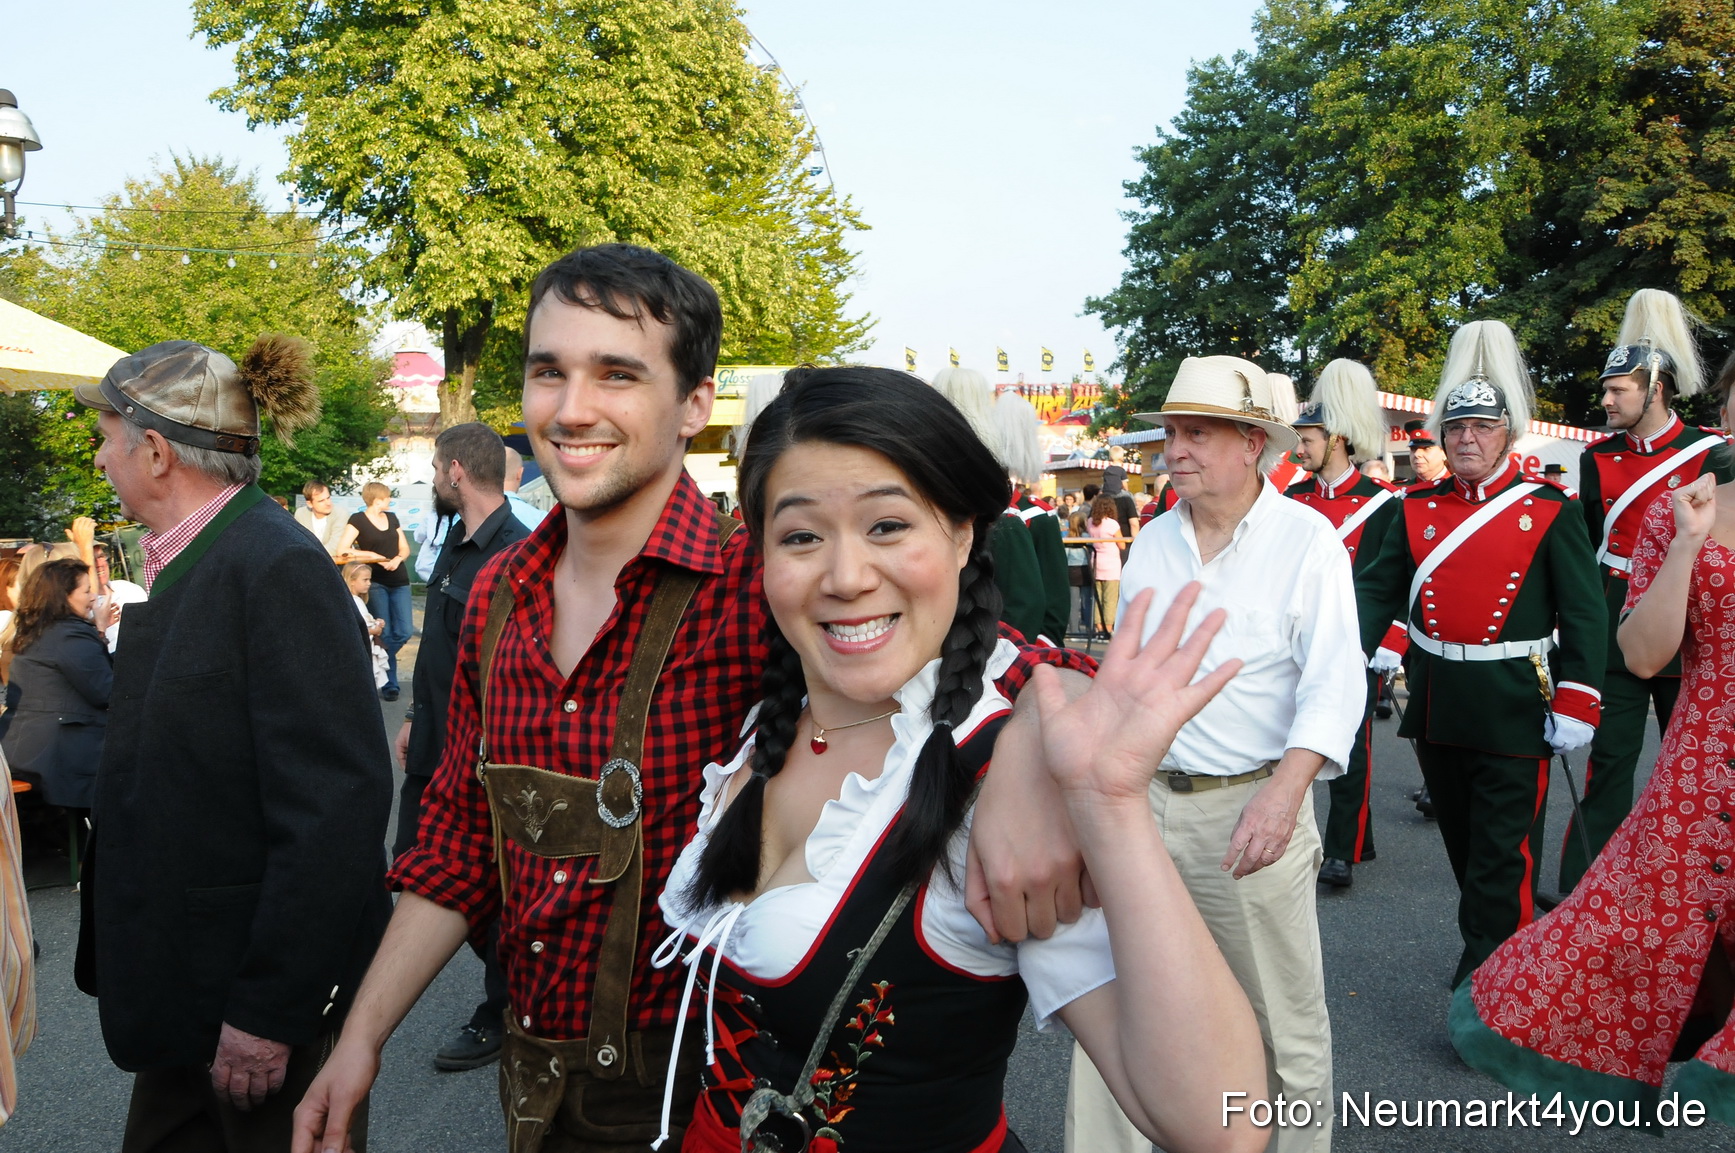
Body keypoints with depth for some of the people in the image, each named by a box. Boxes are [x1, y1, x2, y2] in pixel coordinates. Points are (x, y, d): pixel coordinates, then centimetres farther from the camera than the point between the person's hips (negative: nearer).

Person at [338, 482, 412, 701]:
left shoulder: (392, 517, 15)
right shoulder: (358, 520, -2)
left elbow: (405, 548, 16)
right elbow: (342, 550, -9)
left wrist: (397, 559, -6)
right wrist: (372, 556, -15)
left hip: (399, 581, 5)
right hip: (376, 582, -5)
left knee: (404, 632, -2)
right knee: (384, 634, -1)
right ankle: (389, 685, 8)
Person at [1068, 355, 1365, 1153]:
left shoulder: (1307, 539, -6)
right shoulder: (1152, 542, 8)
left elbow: (1334, 682, -13)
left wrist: (1283, 793, -27)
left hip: (1250, 808, -4)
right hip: (1143, 799, 4)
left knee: (1282, 1020, 9)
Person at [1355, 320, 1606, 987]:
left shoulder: (1549, 511, -5)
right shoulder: (1418, 508, 6)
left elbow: (1585, 617, -6)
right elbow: (1378, 587, 5)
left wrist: (1575, 707, -11)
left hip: (1513, 707, -4)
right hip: (1436, 700, 5)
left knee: (1503, 850, 0)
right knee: (1461, 838, 18)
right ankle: (1488, 936, 36)